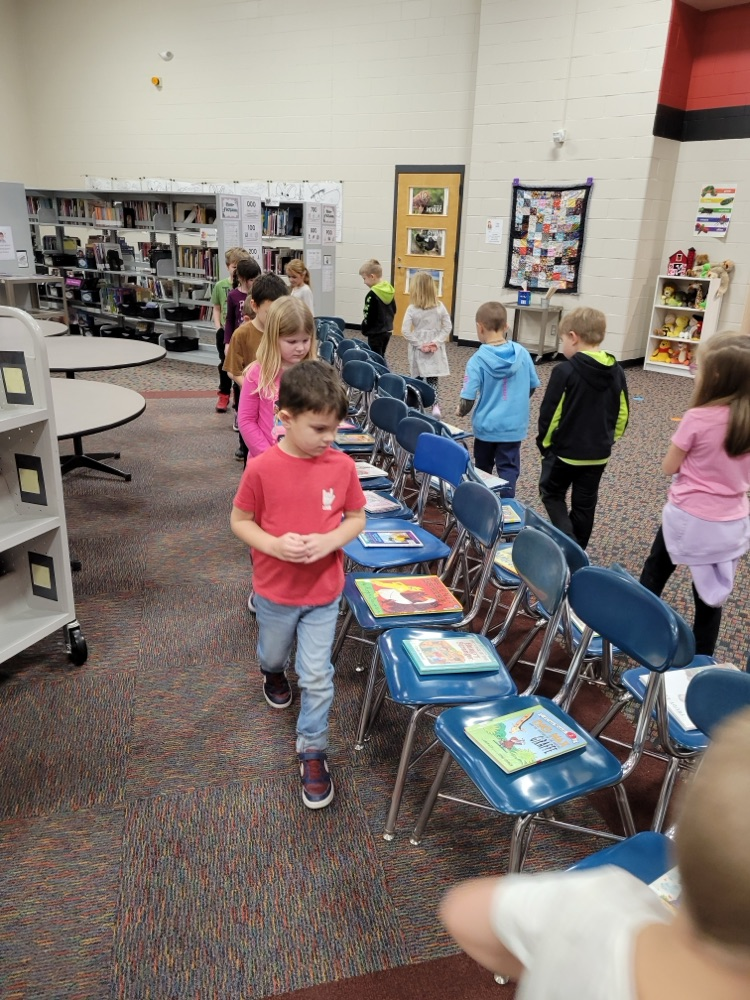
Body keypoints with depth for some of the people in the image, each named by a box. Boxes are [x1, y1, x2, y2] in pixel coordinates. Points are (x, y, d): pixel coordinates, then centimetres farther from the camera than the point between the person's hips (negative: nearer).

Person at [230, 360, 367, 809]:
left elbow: (357, 519, -2)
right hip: (275, 591, 0)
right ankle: (274, 675, 64)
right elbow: (240, 521, -7)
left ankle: (313, 751, 25)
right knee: (273, 653, 28)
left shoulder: (343, 466, -14)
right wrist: (273, 545, -25)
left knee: (317, 677, 5)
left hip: (324, 592, 0)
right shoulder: (261, 469, -20)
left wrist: (330, 541, -21)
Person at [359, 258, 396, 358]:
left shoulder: (372, 295, -20)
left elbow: (368, 316, -18)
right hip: (387, 331, 9)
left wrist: (364, 330, -3)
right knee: (381, 358, 18)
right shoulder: (389, 290, 5)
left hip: (376, 333, -9)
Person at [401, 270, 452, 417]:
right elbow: (448, 327, -4)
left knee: (418, 378, 12)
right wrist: (437, 341, -6)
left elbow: (405, 331, -15)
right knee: (432, 379, 3)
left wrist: (419, 344, -10)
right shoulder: (440, 307, -3)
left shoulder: (412, 309, -10)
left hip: (418, 350, -1)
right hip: (435, 350, 1)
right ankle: (435, 405, -12)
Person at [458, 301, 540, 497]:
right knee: (509, 470, 5)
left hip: (486, 425, -1)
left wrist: (461, 411, 5)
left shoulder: (477, 360, -15)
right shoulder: (522, 353, -5)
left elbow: (468, 400, -17)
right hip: (514, 426, 1)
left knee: (482, 470, 18)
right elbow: (532, 387, 7)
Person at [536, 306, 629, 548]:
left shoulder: (565, 370, -18)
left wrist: (545, 442, 0)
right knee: (585, 503, 16)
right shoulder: (617, 372, 0)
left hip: (564, 450, -5)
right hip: (598, 454, 5)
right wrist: (608, 441, 18)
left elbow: (549, 413, -15)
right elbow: (622, 414, 6)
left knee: (552, 493, 15)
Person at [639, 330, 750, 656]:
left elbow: (669, 467, -9)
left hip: (689, 516, -4)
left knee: (654, 573, 20)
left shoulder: (697, 418, -20)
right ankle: (702, 659, 27)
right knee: (712, 593, 15)